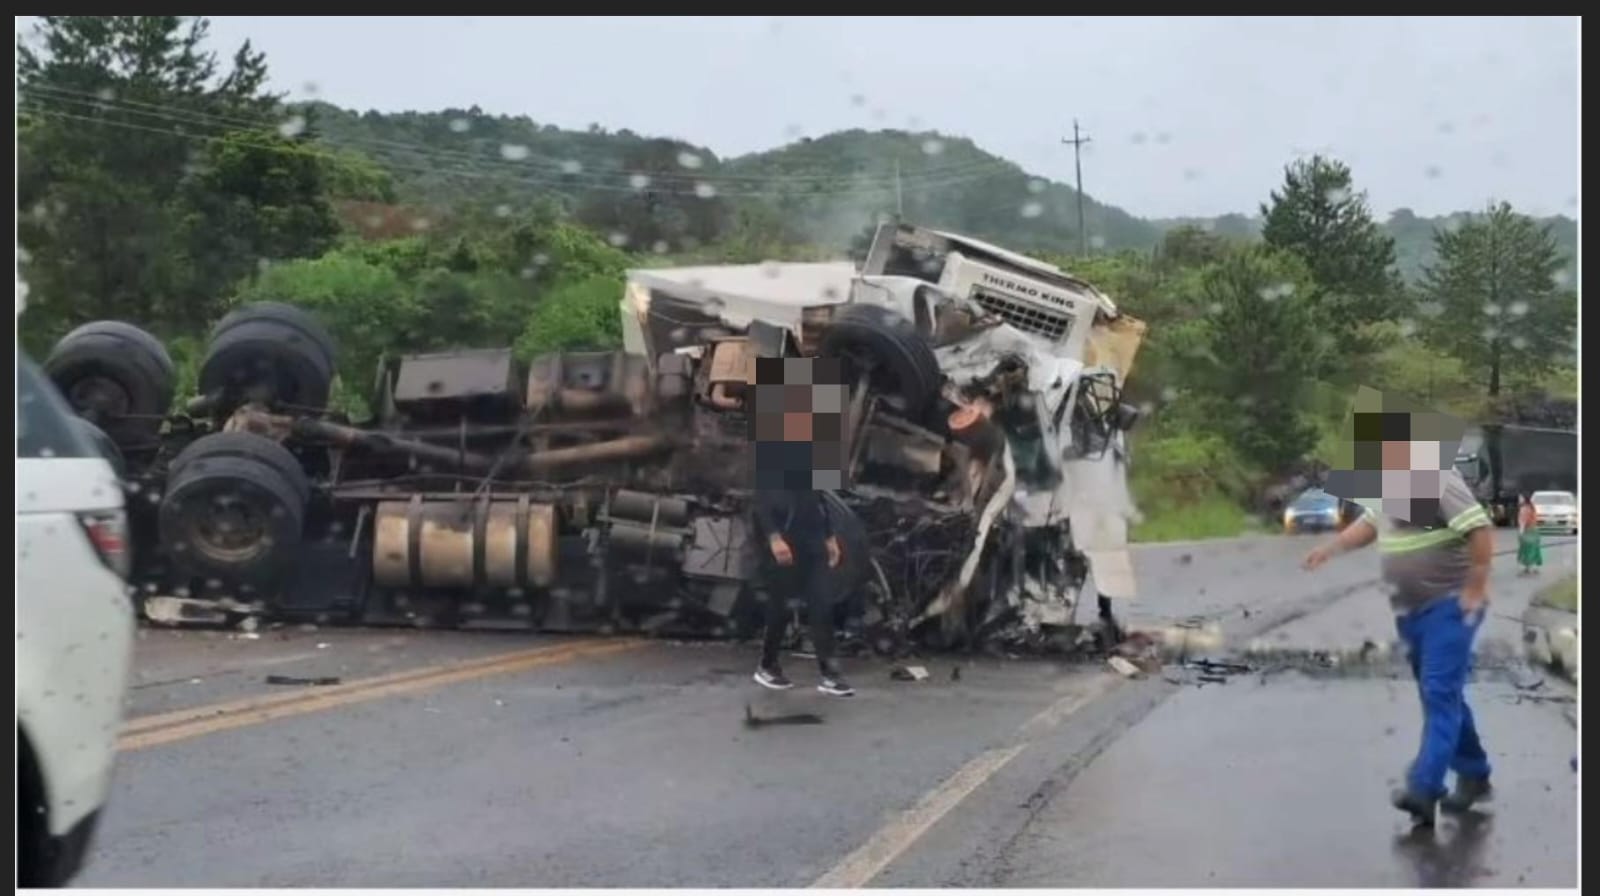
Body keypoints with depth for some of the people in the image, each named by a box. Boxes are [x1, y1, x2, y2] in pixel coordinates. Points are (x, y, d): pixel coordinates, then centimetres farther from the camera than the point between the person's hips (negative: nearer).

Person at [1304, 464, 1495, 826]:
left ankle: (1424, 788, -20)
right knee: (1442, 697, 14)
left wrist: (1475, 590, -19)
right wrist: (1331, 547, 12)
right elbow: (1370, 524, 26)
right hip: (1411, 610, 9)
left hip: (1449, 606, -9)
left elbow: (1481, 531, -22)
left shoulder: (1438, 480, -18)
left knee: (1440, 695, -13)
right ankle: (1473, 775, 25)